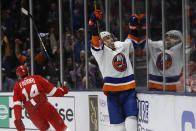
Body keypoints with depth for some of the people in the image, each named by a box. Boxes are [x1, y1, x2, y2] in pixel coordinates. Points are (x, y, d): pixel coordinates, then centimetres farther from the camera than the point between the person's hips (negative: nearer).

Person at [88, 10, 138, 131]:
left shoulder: (122, 46, 14)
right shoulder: (101, 51, -1)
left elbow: (131, 41, 32)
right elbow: (95, 41, -17)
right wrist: (93, 21, -31)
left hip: (129, 89, 3)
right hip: (113, 91, -3)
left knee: (131, 116, -8)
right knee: (118, 121, -2)